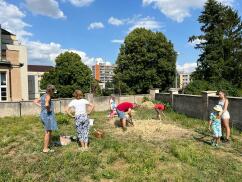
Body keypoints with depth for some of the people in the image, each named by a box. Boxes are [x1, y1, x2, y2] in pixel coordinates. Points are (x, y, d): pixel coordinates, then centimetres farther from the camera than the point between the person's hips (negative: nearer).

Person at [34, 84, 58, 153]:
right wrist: (49, 109, -17)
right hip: (48, 115, -9)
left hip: (43, 115, 9)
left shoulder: (43, 96, 11)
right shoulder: (48, 96, -17)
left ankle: (49, 143, 37)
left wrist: (42, 106, 12)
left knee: (49, 130, 24)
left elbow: (35, 101, 21)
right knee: (48, 132, 1)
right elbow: (47, 104, -35)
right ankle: (45, 149, 10)